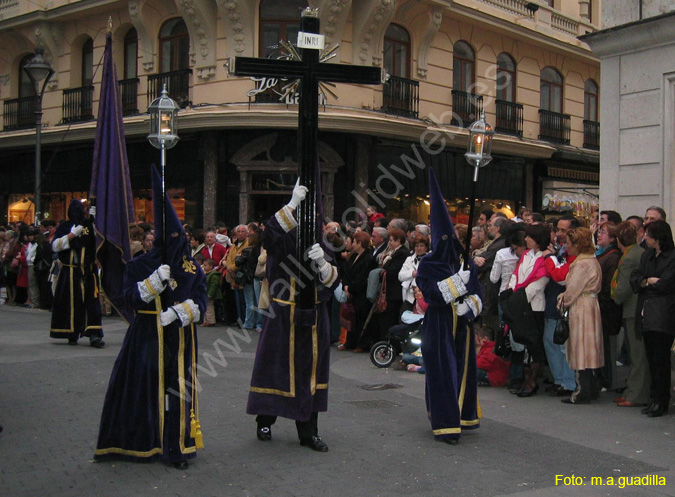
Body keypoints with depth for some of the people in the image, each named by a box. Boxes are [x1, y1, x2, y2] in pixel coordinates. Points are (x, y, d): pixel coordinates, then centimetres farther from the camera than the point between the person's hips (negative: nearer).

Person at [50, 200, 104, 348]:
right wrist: (72, 234, -11)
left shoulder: (89, 225, 9)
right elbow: (55, 246, -2)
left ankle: (94, 335, -13)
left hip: (88, 271, 0)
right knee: (72, 302, 2)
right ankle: (72, 334, 14)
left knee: (92, 301, -8)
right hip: (69, 272, 0)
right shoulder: (64, 227, 7)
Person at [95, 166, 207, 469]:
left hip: (180, 337, 1)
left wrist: (177, 313, -16)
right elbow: (131, 298, -5)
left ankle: (177, 448, 8)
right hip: (146, 338, -1)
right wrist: (156, 281, -16)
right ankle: (142, 443, 11)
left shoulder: (192, 268, 8)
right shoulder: (139, 265, 6)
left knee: (178, 387, 0)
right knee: (145, 385, -1)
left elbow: (200, 301, 0)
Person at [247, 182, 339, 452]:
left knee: (309, 371, 7)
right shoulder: (282, 245, -4)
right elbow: (270, 233, -29)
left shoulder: (320, 248, 8)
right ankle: (264, 422, 24)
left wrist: (322, 262, -23)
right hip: (282, 319, -4)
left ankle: (309, 432, 16)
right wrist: (293, 203, -36)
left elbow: (333, 282, -3)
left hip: (313, 320, 4)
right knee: (276, 368, 5)